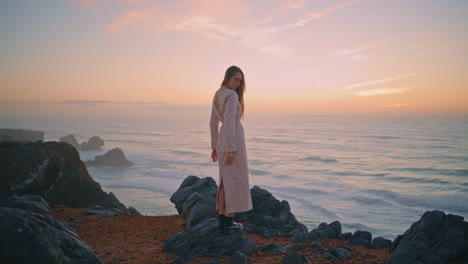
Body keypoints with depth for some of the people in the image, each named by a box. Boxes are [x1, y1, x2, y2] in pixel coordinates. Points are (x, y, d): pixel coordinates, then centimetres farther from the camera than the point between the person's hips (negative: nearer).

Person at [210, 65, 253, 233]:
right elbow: (229, 123, -21)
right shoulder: (232, 95, -15)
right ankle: (229, 221, 8)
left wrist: (215, 146, 21)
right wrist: (231, 149, -21)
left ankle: (222, 220, 17)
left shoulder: (217, 95, 14)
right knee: (235, 180, 1)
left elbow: (213, 123, 16)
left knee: (226, 181, 14)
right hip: (233, 140, -9)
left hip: (222, 140, 9)